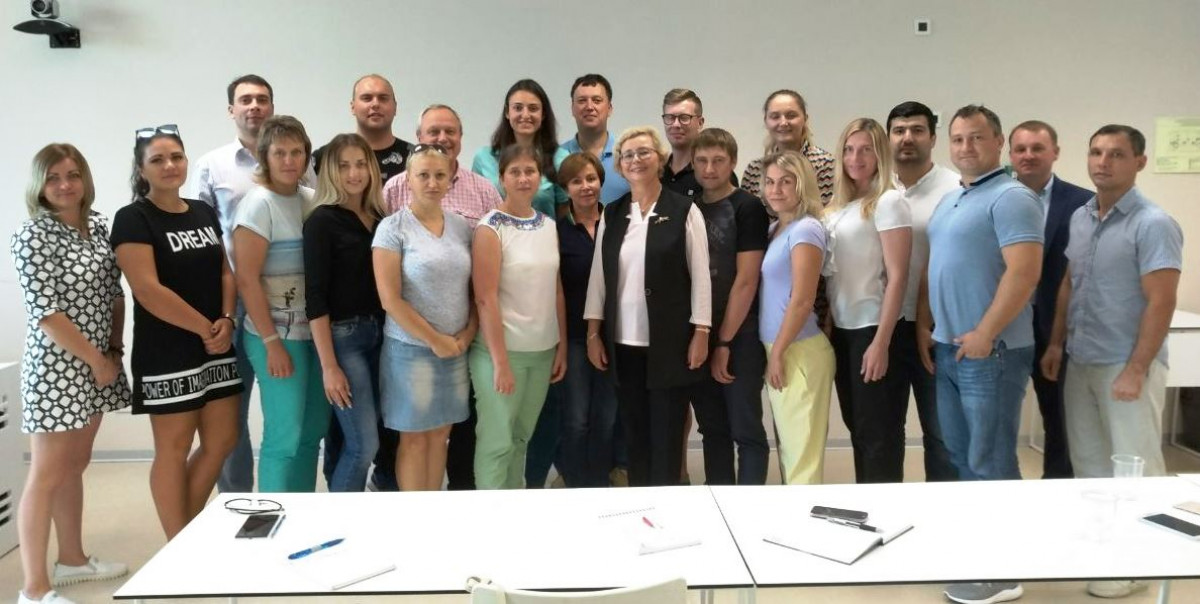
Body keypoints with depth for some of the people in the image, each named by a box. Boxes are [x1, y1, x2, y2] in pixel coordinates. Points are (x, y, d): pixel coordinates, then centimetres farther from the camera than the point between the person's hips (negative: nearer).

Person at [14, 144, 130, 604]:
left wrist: (115, 350, 2)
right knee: (47, 475, -1)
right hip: (56, 367, -7)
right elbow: (45, 312, -17)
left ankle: (72, 559, 32)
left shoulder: (97, 226, 7)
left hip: (98, 363, 7)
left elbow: (114, 293, 12)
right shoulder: (33, 235, -13)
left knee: (75, 465, 18)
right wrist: (96, 360, -13)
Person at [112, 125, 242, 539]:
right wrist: (206, 327, -13)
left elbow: (225, 272, 12)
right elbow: (148, 290, -17)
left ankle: (190, 530, 28)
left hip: (217, 347, 7)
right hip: (167, 353, -6)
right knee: (174, 449, 2)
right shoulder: (132, 219, -8)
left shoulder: (204, 213, 12)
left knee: (222, 441, 10)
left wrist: (227, 321, -6)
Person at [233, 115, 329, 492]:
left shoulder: (310, 199, 9)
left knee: (313, 431, 10)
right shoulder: (258, 203, -9)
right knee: (285, 436, -2)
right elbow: (246, 279, -12)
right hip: (278, 335, -6)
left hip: (314, 331, 6)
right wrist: (272, 342, -14)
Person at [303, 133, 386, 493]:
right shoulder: (322, 220, -8)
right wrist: (329, 365, -17)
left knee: (349, 439, 12)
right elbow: (315, 297, -13)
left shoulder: (379, 218, 9)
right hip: (342, 337, -6)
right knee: (364, 444, -7)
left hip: (378, 334, 6)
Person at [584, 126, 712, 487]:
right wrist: (593, 333, 4)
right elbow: (598, 274, 8)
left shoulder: (684, 211, -2)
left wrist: (701, 332, -9)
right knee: (634, 433, 11)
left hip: (670, 341, -3)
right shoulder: (611, 214, 8)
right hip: (623, 342, 3)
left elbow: (700, 274, -4)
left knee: (666, 434, 3)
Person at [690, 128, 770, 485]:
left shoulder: (748, 208, -6)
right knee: (712, 428, 12)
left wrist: (725, 342, -11)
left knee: (746, 430, -1)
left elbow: (746, 280, -11)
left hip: (739, 336, -5)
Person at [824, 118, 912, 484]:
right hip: (841, 330, 7)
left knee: (879, 431, 2)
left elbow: (897, 277, -14)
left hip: (872, 330, -7)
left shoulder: (888, 202, -9)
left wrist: (881, 343, -18)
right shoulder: (837, 206, 11)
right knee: (857, 426, 15)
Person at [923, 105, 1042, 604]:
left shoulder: (1011, 197, -12)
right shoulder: (948, 202, 16)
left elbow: (1024, 271, -21)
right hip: (947, 348, 9)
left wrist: (984, 334, -20)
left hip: (990, 350, -9)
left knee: (990, 460, -1)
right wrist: (923, 325, 11)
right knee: (961, 453, 16)